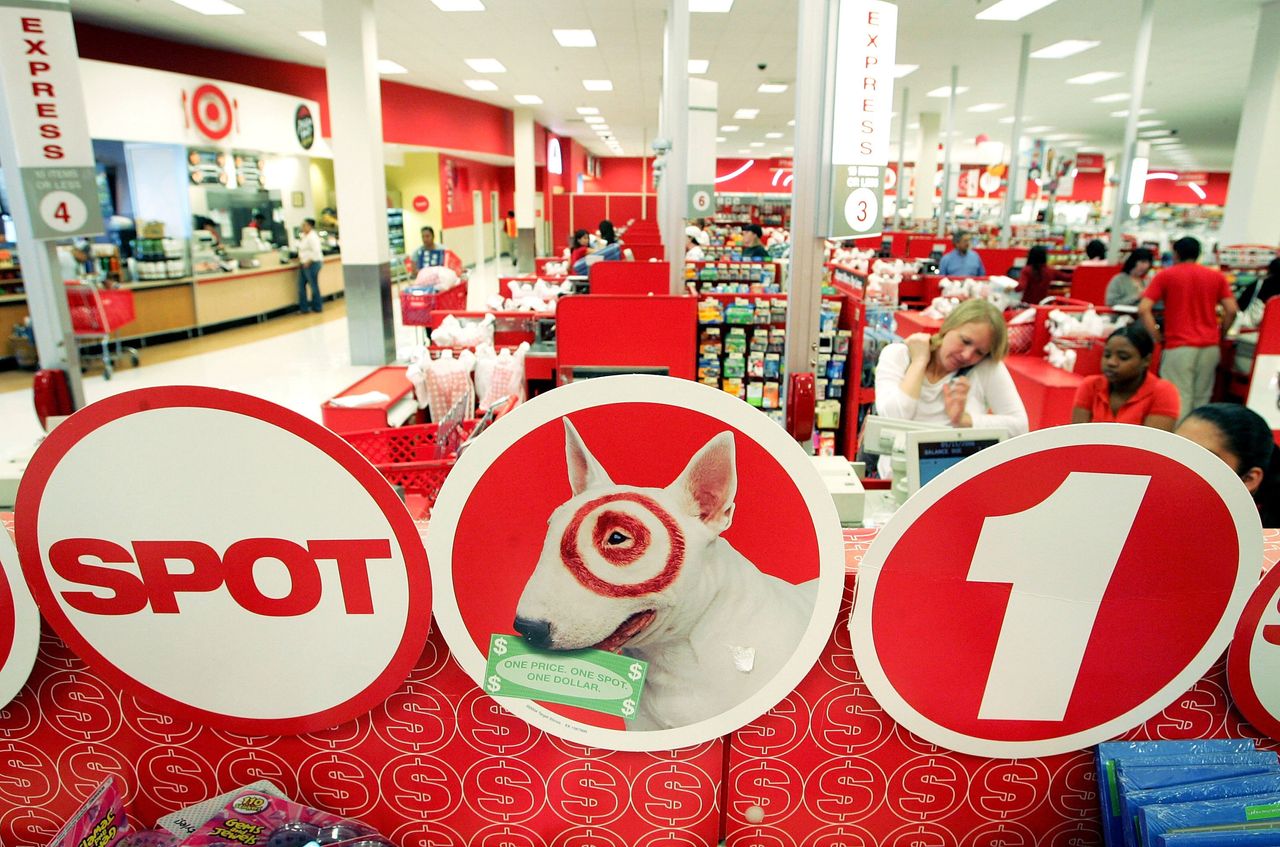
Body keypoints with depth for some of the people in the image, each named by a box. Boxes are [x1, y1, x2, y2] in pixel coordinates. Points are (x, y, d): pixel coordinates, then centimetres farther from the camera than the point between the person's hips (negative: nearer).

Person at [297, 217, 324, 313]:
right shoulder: (304, 235, 13)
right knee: (301, 286, 9)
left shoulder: (312, 236, -15)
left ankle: (316, 307, 12)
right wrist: (300, 259, 12)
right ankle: (304, 308, 14)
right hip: (304, 264, 10)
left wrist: (308, 262, -21)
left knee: (313, 285, 0)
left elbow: (316, 251, -23)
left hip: (312, 263, -10)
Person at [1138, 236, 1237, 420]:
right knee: (1201, 399, 10)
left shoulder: (1165, 275, 3)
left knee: (1179, 399, -6)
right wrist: (1220, 335, 16)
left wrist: (1156, 337, -1)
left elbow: (1143, 309, -8)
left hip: (1179, 345, -3)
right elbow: (1231, 311, 3)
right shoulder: (1217, 277, 12)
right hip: (1210, 346, 3)